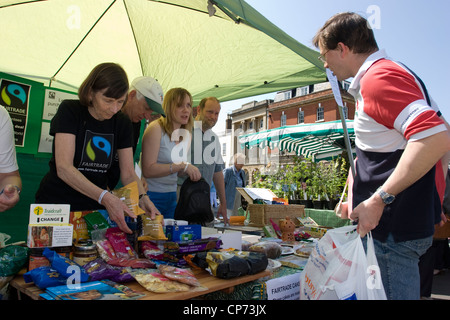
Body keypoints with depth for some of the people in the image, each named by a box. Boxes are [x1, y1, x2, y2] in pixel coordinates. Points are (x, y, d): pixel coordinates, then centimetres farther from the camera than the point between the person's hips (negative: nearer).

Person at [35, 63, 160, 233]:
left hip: (96, 207, 3)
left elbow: (128, 173, 1)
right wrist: (105, 197, -33)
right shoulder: (69, 111, -10)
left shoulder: (122, 123, 2)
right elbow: (63, 168, -21)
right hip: (56, 203, -3)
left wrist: (143, 198, -20)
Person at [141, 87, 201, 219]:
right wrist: (183, 166, -22)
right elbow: (148, 170, -20)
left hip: (171, 197, 7)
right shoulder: (156, 129, -13)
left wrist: (189, 171, -2)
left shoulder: (185, 135, 9)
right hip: (152, 196, -7)